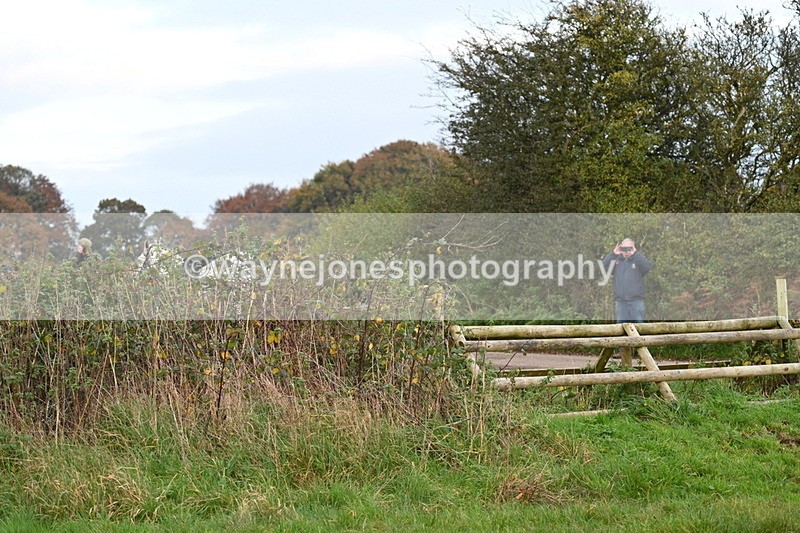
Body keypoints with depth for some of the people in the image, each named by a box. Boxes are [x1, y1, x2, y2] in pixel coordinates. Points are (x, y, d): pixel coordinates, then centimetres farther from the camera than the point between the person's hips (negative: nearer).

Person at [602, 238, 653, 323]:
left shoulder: (639, 260, 6)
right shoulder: (616, 260, 12)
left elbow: (649, 266, -14)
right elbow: (603, 266, -2)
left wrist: (636, 253, -17)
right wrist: (613, 254, -13)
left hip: (636, 300, -2)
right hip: (620, 300, 2)